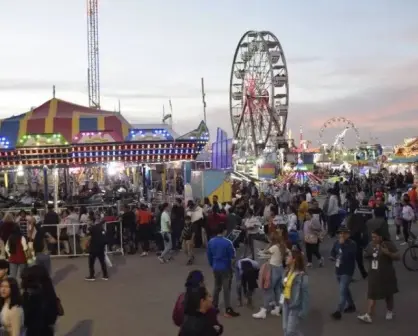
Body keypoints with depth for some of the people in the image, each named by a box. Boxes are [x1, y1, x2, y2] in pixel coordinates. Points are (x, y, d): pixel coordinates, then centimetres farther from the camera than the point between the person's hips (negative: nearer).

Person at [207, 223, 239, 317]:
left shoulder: (211, 242, -2)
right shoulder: (228, 242, -20)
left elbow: (209, 256, 7)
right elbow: (232, 256, -12)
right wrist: (233, 250, 9)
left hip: (216, 268, 5)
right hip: (226, 268, -5)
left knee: (217, 287, 19)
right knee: (226, 289, 0)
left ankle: (214, 307, 26)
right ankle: (228, 310, 2)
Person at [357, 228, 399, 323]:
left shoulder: (389, 244, -13)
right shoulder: (371, 245, 3)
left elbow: (398, 257, -15)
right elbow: (367, 255, 18)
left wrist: (388, 253, -33)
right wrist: (366, 255, -6)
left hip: (386, 275, -4)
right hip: (374, 275, 4)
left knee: (388, 294, 14)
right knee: (371, 295, -1)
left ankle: (390, 311, 36)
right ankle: (368, 315, -3)